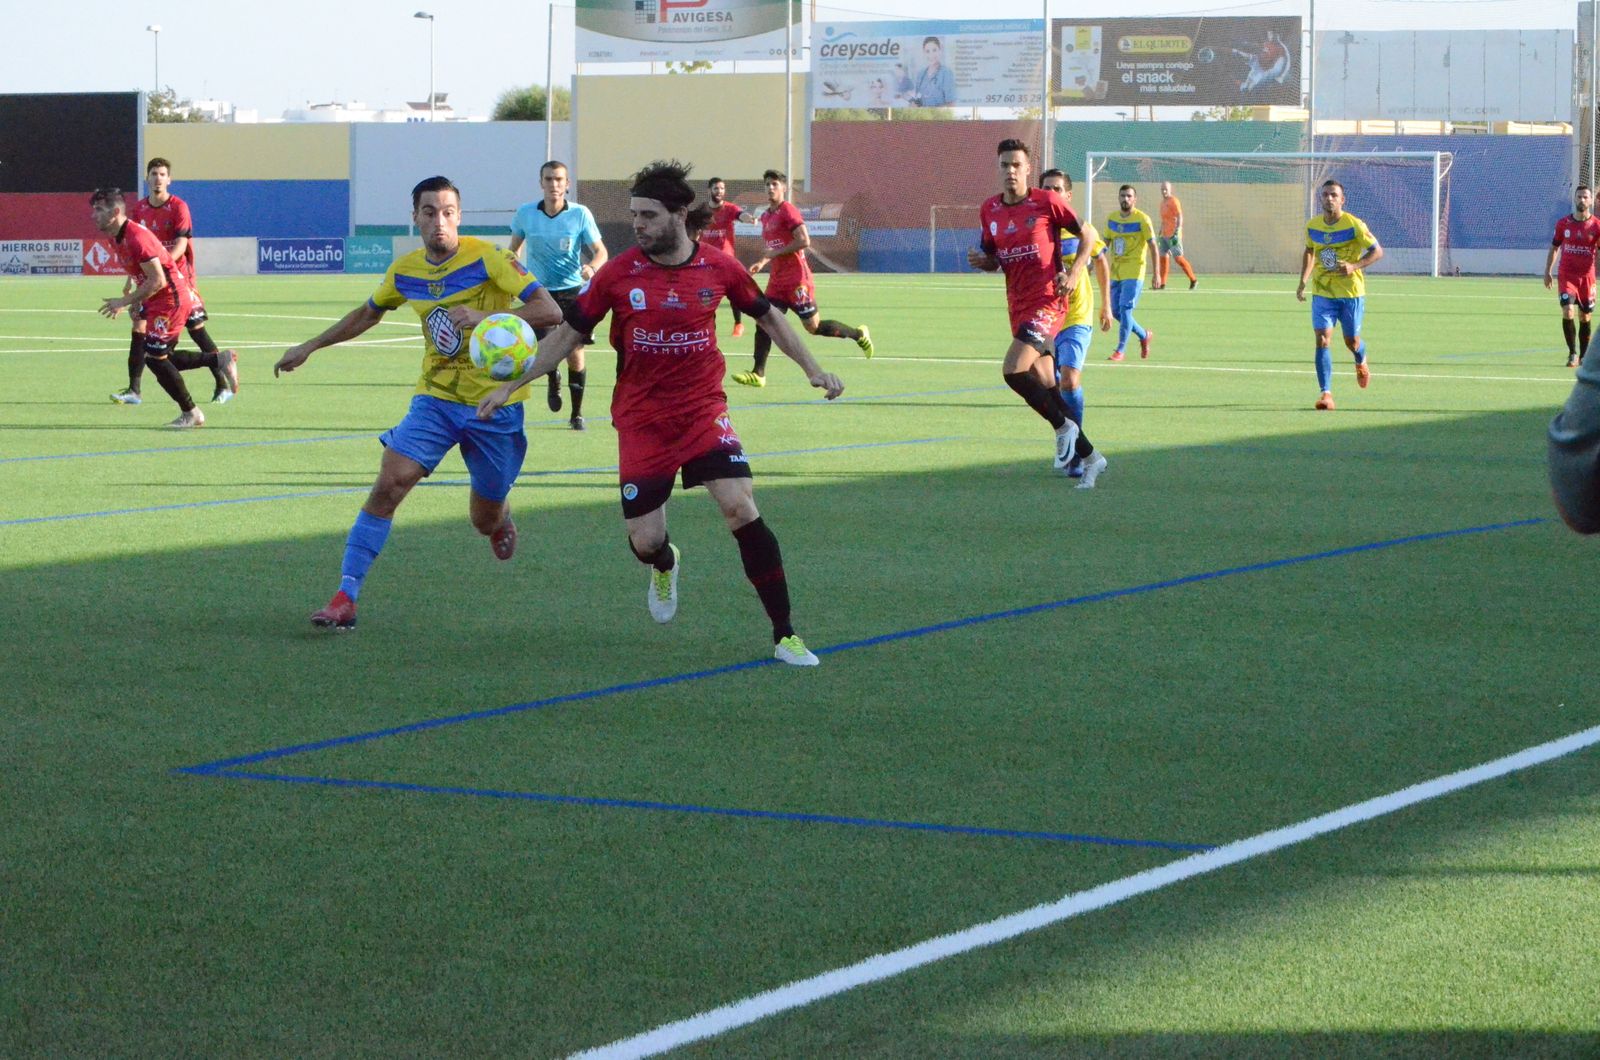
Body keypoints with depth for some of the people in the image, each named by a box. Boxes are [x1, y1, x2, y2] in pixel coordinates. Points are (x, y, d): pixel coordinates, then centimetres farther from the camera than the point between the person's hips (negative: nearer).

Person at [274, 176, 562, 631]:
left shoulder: (487, 258, -13)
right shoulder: (405, 271, 3)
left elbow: (550, 312, -20)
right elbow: (368, 313, 25)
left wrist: (486, 316, -33)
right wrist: (309, 347, 26)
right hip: (435, 398, 3)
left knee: (486, 521, 8)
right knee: (390, 482, -19)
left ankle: (500, 516, 49)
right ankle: (345, 596, -16)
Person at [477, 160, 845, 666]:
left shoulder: (719, 268, -6)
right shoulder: (618, 274, -7)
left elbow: (768, 316, 12)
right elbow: (569, 334, 3)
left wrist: (812, 368, 7)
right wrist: (509, 386, 0)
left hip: (703, 411, 0)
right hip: (641, 421, 0)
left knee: (741, 509, -19)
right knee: (644, 541, -1)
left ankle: (785, 634, -8)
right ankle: (665, 565, 42)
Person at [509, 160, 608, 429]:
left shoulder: (580, 214, -8)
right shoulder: (525, 213, -3)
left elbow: (600, 251, -7)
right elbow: (514, 248, 14)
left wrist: (592, 267, -28)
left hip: (572, 291, -1)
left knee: (575, 354, -4)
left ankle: (577, 413, 14)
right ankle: (553, 381, 24)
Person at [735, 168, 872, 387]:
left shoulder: (788, 210, -11)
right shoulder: (766, 216, 15)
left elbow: (804, 240, -21)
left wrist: (776, 253, -17)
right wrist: (763, 262, 13)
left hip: (797, 278, -8)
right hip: (777, 280, 8)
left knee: (812, 326, -3)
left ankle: (859, 334, 17)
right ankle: (758, 374, -6)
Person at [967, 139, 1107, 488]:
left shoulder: (1047, 202, -7)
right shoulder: (989, 210, 9)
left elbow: (1089, 234, 1)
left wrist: (1074, 273, -11)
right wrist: (981, 260, -4)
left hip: (1047, 301, -7)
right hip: (1018, 305, 7)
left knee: (1012, 370, -22)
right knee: (1042, 384, 9)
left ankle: (1063, 427, 0)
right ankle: (1089, 457, 20)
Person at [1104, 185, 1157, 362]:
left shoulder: (1142, 219, -7)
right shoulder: (1111, 219, 9)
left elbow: (1152, 245, -8)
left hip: (1134, 273, -6)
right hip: (1115, 272, 6)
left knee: (1125, 309, -14)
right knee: (1116, 312, 7)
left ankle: (1120, 350, -8)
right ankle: (1144, 335, 29)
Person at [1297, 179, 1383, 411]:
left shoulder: (1354, 225, -12)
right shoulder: (1312, 226, 2)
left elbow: (1377, 251, -9)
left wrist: (1354, 266, -25)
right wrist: (1303, 281, 10)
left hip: (1351, 292, -2)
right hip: (1322, 293, 2)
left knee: (1351, 341, 9)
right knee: (1322, 340, -13)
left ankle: (1361, 363, 47)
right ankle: (1326, 394, -15)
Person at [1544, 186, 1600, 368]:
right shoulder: (1563, 223, 3)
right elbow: (1554, 247, 13)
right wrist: (1548, 271, 9)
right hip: (1566, 276, 0)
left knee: (1585, 317, 7)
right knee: (1567, 311, -17)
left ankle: (1584, 356, 21)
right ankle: (1572, 353, -8)